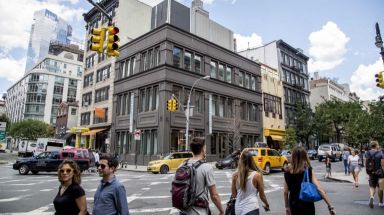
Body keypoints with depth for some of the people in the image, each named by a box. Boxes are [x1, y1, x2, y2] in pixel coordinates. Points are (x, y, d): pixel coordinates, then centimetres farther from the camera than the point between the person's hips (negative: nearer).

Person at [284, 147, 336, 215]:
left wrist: (287, 207, 10)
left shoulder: (287, 172, -7)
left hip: (294, 205, 2)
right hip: (307, 205, -2)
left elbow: (285, 192, -2)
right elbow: (319, 189, -19)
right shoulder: (309, 170, -13)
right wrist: (330, 207, -13)